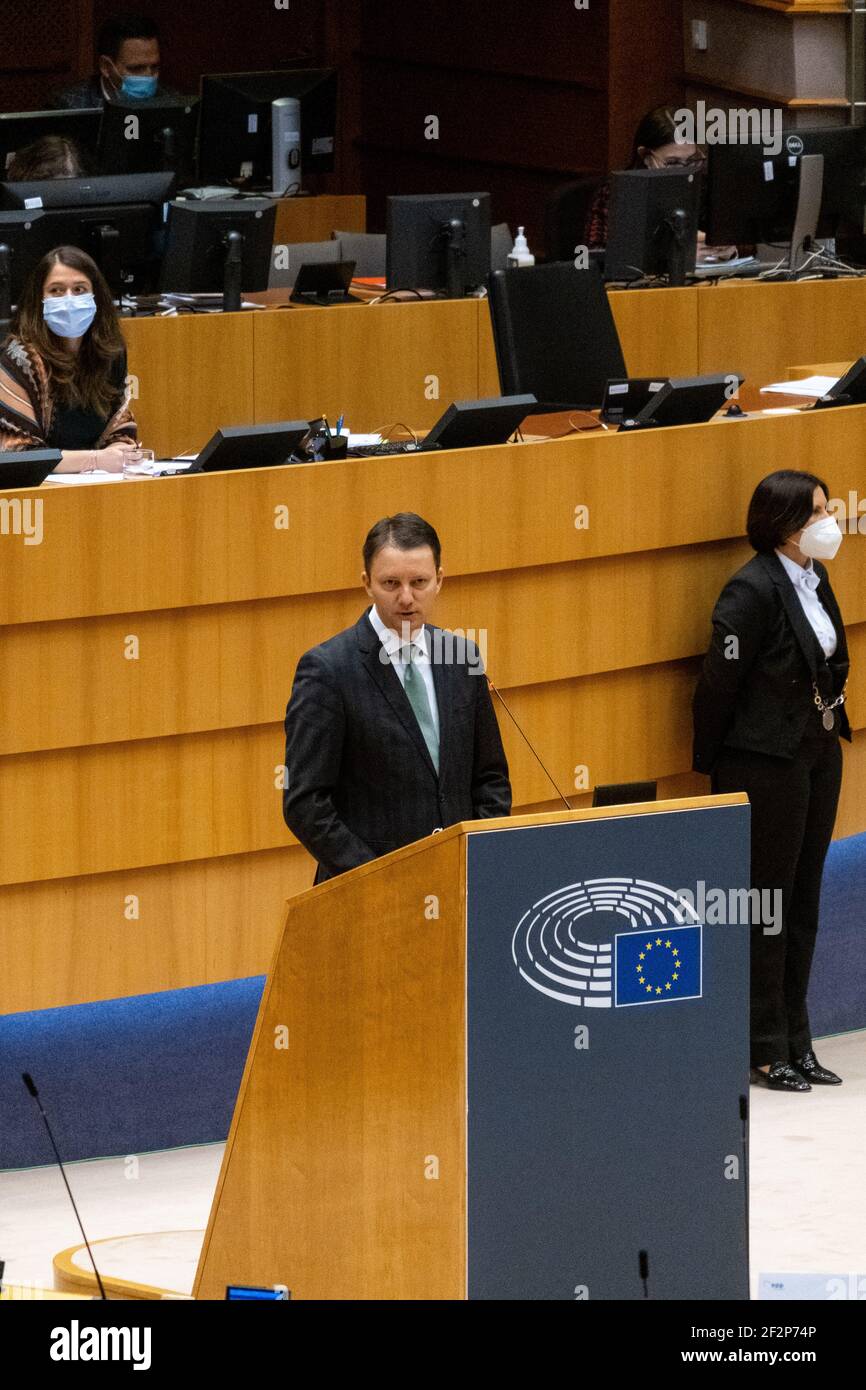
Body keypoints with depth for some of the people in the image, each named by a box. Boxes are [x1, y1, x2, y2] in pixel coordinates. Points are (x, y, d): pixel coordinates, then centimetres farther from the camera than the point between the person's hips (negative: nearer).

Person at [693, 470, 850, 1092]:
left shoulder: (815, 579, 8)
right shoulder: (753, 591, -18)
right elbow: (720, 683, -15)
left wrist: (829, 727, 14)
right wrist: (713, 769, -9)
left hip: (817, 754, 9)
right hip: (765, 762, -9)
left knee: (802, 902, 13)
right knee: (767, 904, -2)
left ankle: (795, 1044, 19)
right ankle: (766, 1051, 5)